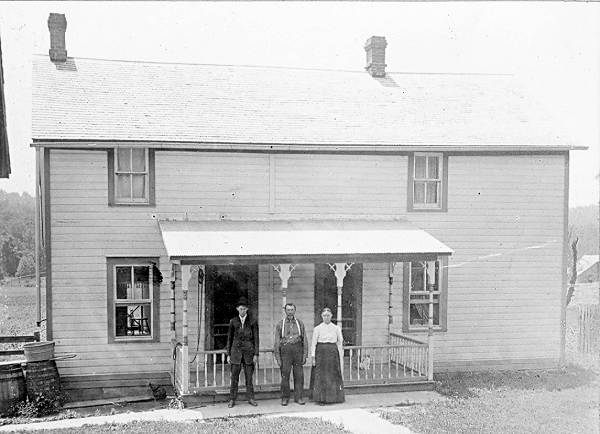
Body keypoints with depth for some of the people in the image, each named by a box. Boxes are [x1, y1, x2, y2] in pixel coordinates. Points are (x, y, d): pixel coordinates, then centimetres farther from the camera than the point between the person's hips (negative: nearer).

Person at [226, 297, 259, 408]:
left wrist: (256, 354, -3)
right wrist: (228, 354, 6)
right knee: (234, 377, 0)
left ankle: (250, 398, 13)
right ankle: (232, 400, 6)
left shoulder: (253, 322, 2)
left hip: (249, 350, -1)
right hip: (236, 350, 1)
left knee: (249, 376, 4)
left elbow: (256, 338, 2)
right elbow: (229, 338, 10)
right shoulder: (233, 322, 6)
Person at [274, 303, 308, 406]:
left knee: (299, 376, 1)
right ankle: (285, 398, 10)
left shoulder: (300, 323, 9)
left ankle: (298, 397, 10)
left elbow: (305, 340, 8)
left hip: (298, 350, 1)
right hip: (285, 351, -1)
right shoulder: (280, 324, 5)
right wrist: (277, 357, -2)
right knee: (285, 376, -1)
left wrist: (305, 355, 1)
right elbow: (277, 342, 3)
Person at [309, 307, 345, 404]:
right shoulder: (317, 329, 3)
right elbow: (313, 343, 1)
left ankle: (334, 397, 13)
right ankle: (321, 399, 3)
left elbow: (340, 343, 8)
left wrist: (341, 356, 3)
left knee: (334, 375, 3)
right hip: (321, 352, -2)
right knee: (321, 376, -3)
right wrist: (313, 356, -5)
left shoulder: (336, 328, 7)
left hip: (333, 352, 2)